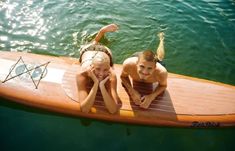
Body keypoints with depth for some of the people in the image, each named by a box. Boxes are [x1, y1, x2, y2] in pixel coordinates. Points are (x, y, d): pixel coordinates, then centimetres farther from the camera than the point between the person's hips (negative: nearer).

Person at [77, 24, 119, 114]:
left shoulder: (112, 76, -48)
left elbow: (113, 110, -52)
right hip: (87, 50, 0)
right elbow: (84, 109, -54)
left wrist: (102, 86, -63)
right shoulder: (82, 75, -49)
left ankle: (104, 30, 56)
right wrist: (96, 84, -63)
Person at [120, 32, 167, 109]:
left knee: (159, 58, 40)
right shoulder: (128, 64, -46)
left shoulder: (161, 72, -46)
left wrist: (151, 96, -38)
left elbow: (163, 85, -22)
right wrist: (132, 91, -38)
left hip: (156, 62, 1)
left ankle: (161, 38, 60)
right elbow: (123, 76, -23)